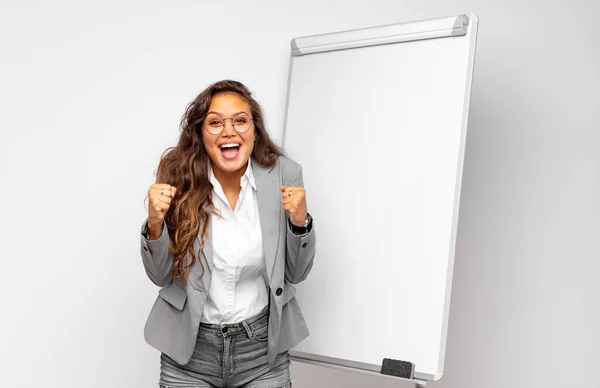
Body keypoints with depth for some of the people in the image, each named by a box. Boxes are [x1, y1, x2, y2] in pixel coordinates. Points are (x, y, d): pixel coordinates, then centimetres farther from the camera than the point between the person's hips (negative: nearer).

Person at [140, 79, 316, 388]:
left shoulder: (283, 174, -10)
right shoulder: (179, 178, -11)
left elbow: (296, 273, -2)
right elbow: (161, 276, -5)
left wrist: (300, 221, -19)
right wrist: (154, 223, -21)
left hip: (262, 346, 0)